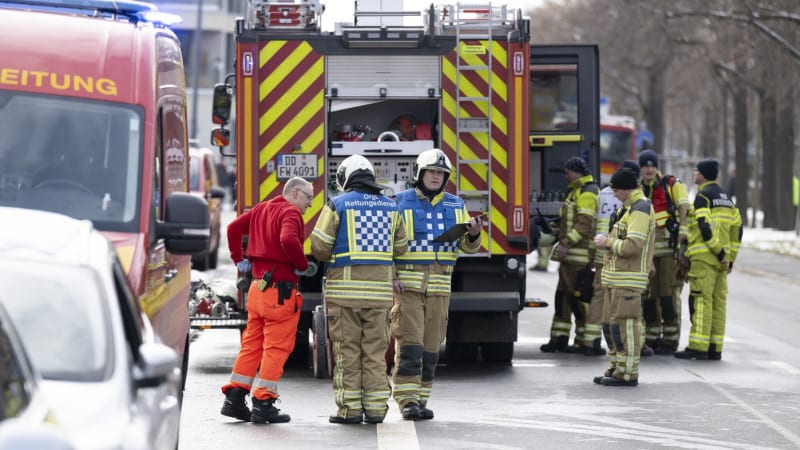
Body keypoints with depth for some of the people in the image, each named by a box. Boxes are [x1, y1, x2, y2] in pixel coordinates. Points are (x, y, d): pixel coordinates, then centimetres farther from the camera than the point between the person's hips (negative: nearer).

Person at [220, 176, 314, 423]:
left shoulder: (261, 210, 15)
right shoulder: (290, 213, -11)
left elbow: (234, 228, 18)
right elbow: (288, 240, -29)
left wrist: (238, 259, 18)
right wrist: (303, 265, -16)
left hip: (258, 286, 8)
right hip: (281, 289, -8)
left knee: (252, 343, 14)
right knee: (277, 347, -2)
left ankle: (234, 399, 13)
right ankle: (263, 403, -3)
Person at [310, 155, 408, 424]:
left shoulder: (337, 205, -3)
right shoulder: (390, 208, 10)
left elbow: (319, 248, -5)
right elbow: (400, 248, 17)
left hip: (344, 288, -3)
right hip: (379, 289, 3)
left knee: (347, 351, 1)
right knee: (375, 351, 7)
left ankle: (349, 409, 0)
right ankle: (375, 408, 5)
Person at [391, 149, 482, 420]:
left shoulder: (455, 206, 11)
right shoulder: (400, 203, 0)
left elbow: (467, 246, 8)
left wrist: (473, 235, -14)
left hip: (439, 287, 4)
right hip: (407, 284, -4)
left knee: (431, 346, 5)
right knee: (409, 344, -11)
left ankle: (420, 399, 12)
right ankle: (407, 401, -11)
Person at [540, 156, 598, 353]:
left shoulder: (587, 194, -12)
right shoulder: (576, 191, 21)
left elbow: (585, 224, -21)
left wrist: (567, 243, -24)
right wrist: (563, 242, 22)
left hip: (577, 255, -11)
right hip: (569, 254, 11)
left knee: (578, 296, -7)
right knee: (563, 294, 10)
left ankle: (584, 341, -3)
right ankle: (559, 338, 13)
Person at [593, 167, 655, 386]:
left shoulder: (640, 210, -13)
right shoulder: (628, 208, 20)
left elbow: (634, 245, -22)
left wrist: (608, 243, -10)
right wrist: (607, 241, 10)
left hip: (628, 279, -11)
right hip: (616, 278, 11)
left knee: (625, 323, -10)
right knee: (611, 324, 14)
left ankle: (627, 373, -8)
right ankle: (615, 368, 22)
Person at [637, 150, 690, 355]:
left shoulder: (672, 185, 0)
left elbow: (685, 211, -9)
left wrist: (683, 237, -19)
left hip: (670, 248, -5)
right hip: (648, 250, 5)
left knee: (669, 294, -6)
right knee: (649, 295, 6)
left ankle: (670, 340, -1)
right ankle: (651, 339, 15)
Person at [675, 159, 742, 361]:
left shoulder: (703, 196, -8)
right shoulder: (726, 198, 18)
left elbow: (705, 227, -19)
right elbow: (737, 229, 16)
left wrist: (718, 250, -15)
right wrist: (730, 256, 16)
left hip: (704, 257, -8)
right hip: (721, 260, 8)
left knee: (701, 301, -9)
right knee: (718, 302, 8)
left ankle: (698, 347, -13)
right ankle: (715, 348, 9)